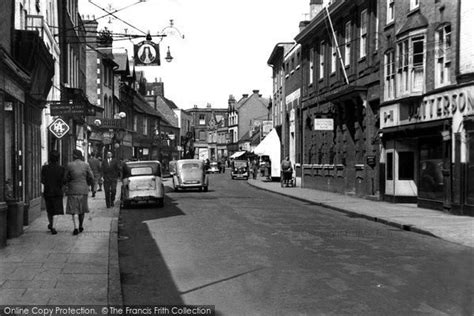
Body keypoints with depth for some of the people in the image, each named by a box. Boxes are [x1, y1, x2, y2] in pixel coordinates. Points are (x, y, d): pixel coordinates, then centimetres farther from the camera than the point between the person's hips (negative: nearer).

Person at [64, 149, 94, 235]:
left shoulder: (69, 165, -7)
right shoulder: (86, 165, -3)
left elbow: (66, 178, -1)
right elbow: (91, 178, -2)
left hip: (73, 190, -2)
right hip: (83, 190, 2)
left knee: (73, 210, 3)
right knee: (82, 209, 17)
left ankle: (75, 227, -10)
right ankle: (81, 226, 26)